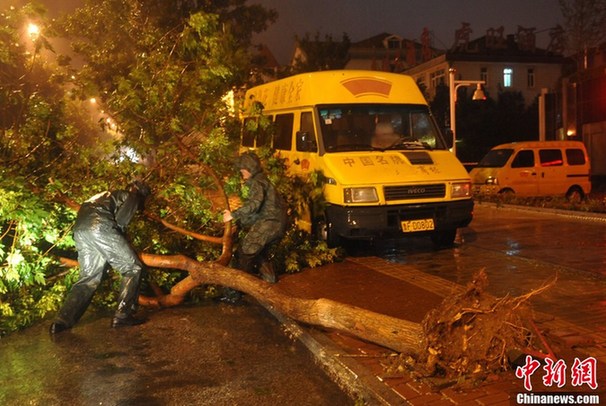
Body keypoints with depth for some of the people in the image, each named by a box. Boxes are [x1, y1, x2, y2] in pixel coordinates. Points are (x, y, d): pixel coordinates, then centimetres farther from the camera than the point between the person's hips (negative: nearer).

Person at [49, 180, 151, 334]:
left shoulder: (109, 195, 40)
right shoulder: (131, 197, 16)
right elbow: (121, 220, -1)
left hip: (79, 229, 8)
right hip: (98, 225, -8)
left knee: (89, 277, 13)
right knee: (132, 268, 0)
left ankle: (63, 321, 4)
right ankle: (122, 316, -5)